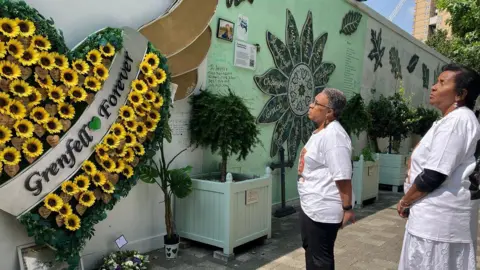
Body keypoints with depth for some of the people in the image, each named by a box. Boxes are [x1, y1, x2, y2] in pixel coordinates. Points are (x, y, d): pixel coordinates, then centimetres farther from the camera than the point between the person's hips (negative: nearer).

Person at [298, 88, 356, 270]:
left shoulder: (333, 135, -23)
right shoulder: (321, 132, 11)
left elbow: (343, 177, -25)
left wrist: (347, 208, -22)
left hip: (323, 210, -10)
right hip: (310, 206, 10)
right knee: (311, 250, 24)